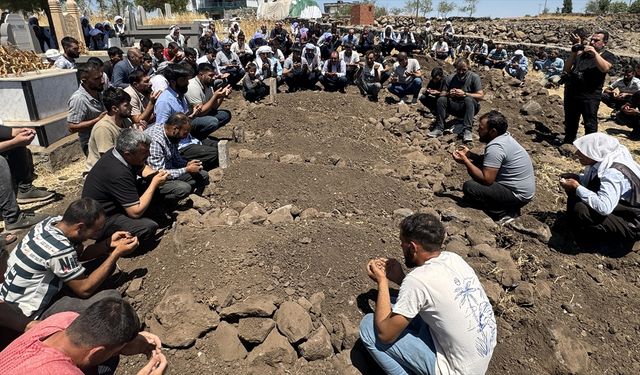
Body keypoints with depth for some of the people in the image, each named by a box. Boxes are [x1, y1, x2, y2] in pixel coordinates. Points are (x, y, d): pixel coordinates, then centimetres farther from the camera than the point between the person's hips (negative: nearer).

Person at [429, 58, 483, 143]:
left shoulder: (474, 77, -7)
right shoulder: (450, 78, 1)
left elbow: (481, 96, -15)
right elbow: (442, 94, -2)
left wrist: (464, 94, -27)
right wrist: (448, 94, -25)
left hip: (469, 107, -3)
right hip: (454, 106, 3)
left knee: (469, 99, -35)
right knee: (441, 99, -21)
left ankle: (467, 130, -40)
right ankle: (439, 128, -22)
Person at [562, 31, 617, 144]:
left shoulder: (609, 56, 3)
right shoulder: (582, 55, 16)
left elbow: (604, 68, -18)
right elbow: (567, 70, 10)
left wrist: (595, 53, -17)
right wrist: (573, 54, -1)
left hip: (590, 96, -5)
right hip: (571, 94, 5)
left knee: (590, 125, -3)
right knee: (570, 123, 16)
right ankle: (567, 144, 28)